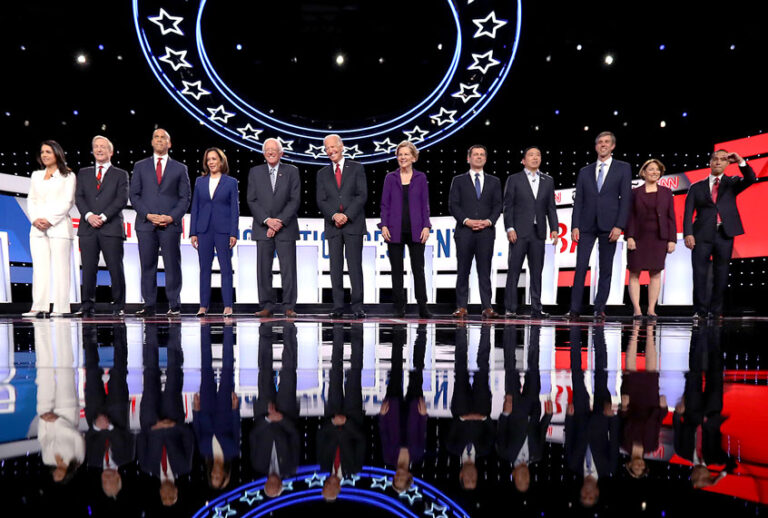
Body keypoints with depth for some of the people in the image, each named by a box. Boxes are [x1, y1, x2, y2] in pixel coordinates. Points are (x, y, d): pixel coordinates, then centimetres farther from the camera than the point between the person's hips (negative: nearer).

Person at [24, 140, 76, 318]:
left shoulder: (67, 176, 5)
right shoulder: (36, 175, 21)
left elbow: (67, 202, -4)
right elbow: (31, 200, 15)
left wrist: (50, 220, -12)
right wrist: (35, 219, -3)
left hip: (59, 227, -5)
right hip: (38, 228, 5)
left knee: (60, 267, -6)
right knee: (39, 267, 0)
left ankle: (61, 308, -3)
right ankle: (39, 307, 1)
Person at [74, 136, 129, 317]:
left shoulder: (121, 174, 10)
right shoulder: (83, 173, 19)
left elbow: (122, 199, -2)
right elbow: (79, 197, 8)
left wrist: (103, 216, -12)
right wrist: (88, 215, -9)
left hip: (111, 227, -2)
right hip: (87, 228, 3)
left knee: (116, 268, -3)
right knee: (88, 268, 1)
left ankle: (118, 306, 4)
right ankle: (87, 306, 7)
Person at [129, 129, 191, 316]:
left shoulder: (179, 168, 11)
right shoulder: (140, 166, 13)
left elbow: (185, 197, 6)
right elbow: (134, 195, 8)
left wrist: (172, 217, -8)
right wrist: (148, 215, -6)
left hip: (170, 224, -1)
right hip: (145, 224, 1)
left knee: (172, 266, -1)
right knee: (147, 266, 2)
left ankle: (174, 305, 4)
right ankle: (149, 305, 8)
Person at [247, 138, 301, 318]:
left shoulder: (292, 171, 7)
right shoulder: (255, 172, 11)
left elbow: (295, 200, -1)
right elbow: (252, 200, 4)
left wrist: (280, 222, -10)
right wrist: (267, 220, -9)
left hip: (286, 228, -1)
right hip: (263, 228, 2)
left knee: (288, 268, -2)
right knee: (263, 269, 1)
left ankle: (289, 307, 4)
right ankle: (267, 306, 8)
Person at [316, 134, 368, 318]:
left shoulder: (357, 168, 7)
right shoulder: (322, 173, 15)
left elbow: (362, 195, -2)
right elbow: (321, 201, 7)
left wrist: (347, 215, -12)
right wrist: (334, 215, -11)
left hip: (353, 224, -3)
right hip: (333, 226, 3)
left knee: (355, 265, -4)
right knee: (335, 267, 1)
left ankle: (357, 306, -1)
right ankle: (338, 307, 5)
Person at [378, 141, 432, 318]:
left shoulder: (420, 178, 7)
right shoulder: (390, 178, 7)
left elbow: (425, 204, 6)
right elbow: (385, 204, 5)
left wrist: (426, 226, -3)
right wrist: (384, 225, -5)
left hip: (415, 230, 0)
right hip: (395, 230, 1)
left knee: (418, 268, 1)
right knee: (397, 270, 4)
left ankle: (422, 307, 6)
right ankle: (399, 307, 11)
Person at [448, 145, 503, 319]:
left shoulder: (494, 181, 15)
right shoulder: (458, 180, 10)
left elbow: (498, 205, 9)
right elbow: (453, 205, 2)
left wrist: (488, 221, -8)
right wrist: (466, 220, -11)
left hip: (486, 232, 1)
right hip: (464, 232, -1)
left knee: (485, 270, 1)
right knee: (463, 271, 1)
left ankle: (487, 307, 2)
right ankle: (461, 307, 6)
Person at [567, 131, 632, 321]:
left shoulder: (623, 168, 8)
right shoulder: (585, 171, 15)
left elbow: (625, 198, 0)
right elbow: (578, 201, 10)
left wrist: (619, 226, -10)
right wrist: (575, 226, -1)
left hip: (608, 226, -1)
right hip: (586, 225, 2)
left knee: (606, 269, 2)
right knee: (581, 267, -4)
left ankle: (600, 309, 9)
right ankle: (574, 309, -2)